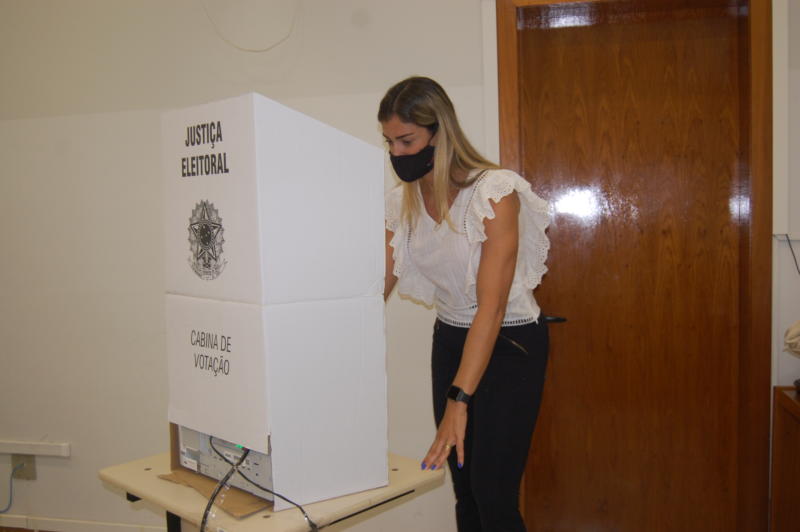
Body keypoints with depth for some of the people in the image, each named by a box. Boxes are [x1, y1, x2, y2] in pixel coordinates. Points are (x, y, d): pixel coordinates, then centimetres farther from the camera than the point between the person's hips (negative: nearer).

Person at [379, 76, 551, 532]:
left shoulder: (494, 191, -22)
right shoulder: (402, 202, -2)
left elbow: (491, 304, -28)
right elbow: (377, 286, -4)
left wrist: (459, 401, -34)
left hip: (510, 342, -5)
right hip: (450, 337, 6)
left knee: (493, 494, -8)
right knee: (464, 489, 9)